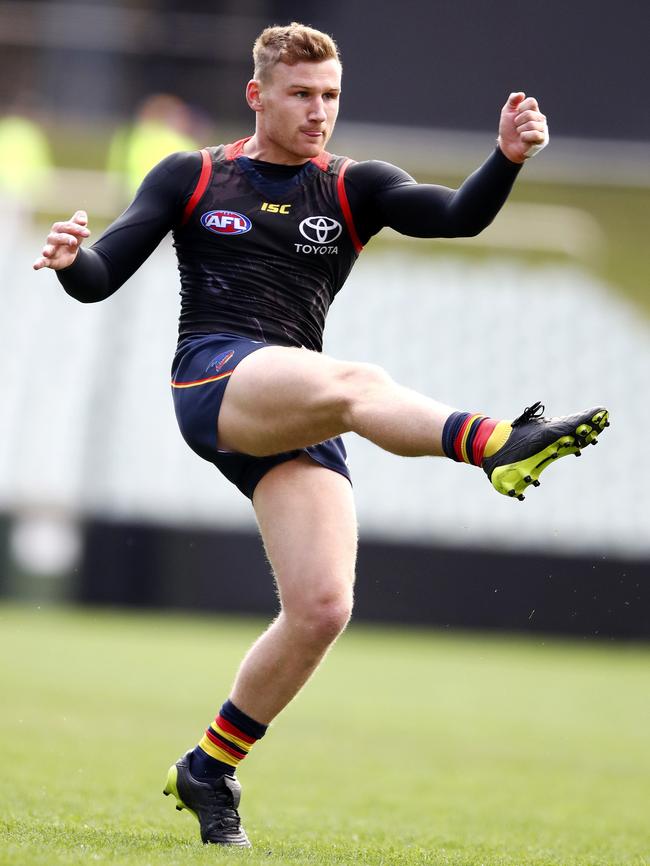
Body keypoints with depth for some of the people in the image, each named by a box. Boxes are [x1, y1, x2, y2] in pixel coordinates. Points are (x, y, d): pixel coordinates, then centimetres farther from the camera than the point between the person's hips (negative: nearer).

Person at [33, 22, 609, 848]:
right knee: (352, 381, -36)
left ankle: (209, 769, 10)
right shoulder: (192, 177, 14)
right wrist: (70, 259, -15)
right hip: (213, 378, -4)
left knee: (322, 607, -10)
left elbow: (458, 215, -2)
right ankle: (495, 445, -63)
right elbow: (100, 279, 9)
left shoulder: (354, 189, 16)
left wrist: (508, 158, -22)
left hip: (299, 423, 4)